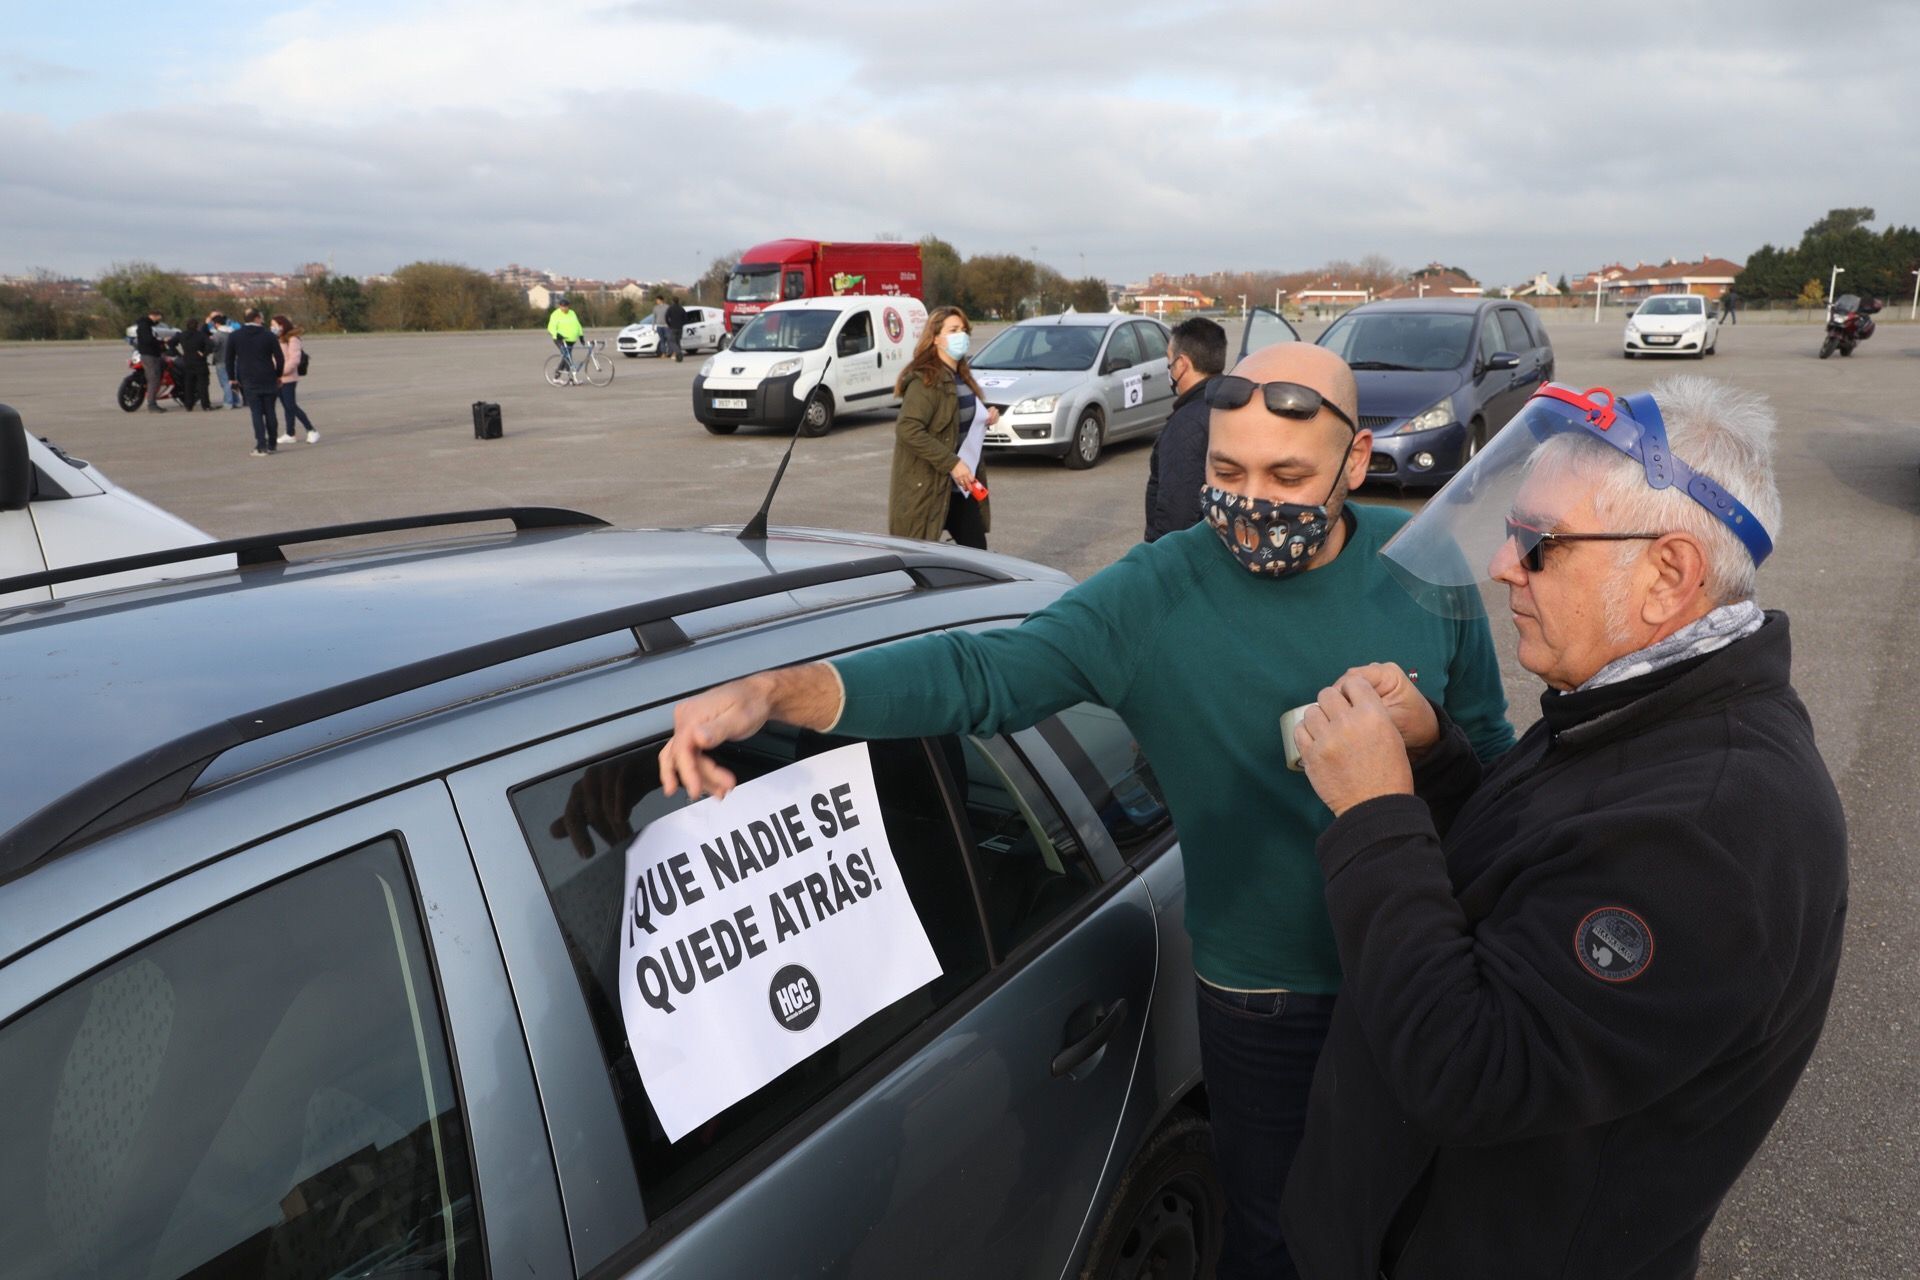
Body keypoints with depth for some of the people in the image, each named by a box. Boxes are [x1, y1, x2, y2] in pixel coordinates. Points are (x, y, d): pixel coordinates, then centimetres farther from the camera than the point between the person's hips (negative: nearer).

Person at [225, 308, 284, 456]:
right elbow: (280, 358, -1)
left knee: (257, 413, -1)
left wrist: (232, 377, 15)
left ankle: (261, 446, -9)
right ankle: (272, 444, 15)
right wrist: (278, 375, 13)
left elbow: (229, 359, 6)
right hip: (268, 380, 0)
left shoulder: (235, 336, 2)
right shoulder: (268, 336, -2)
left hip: (249, 381, 0)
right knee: (270, 412, 9)